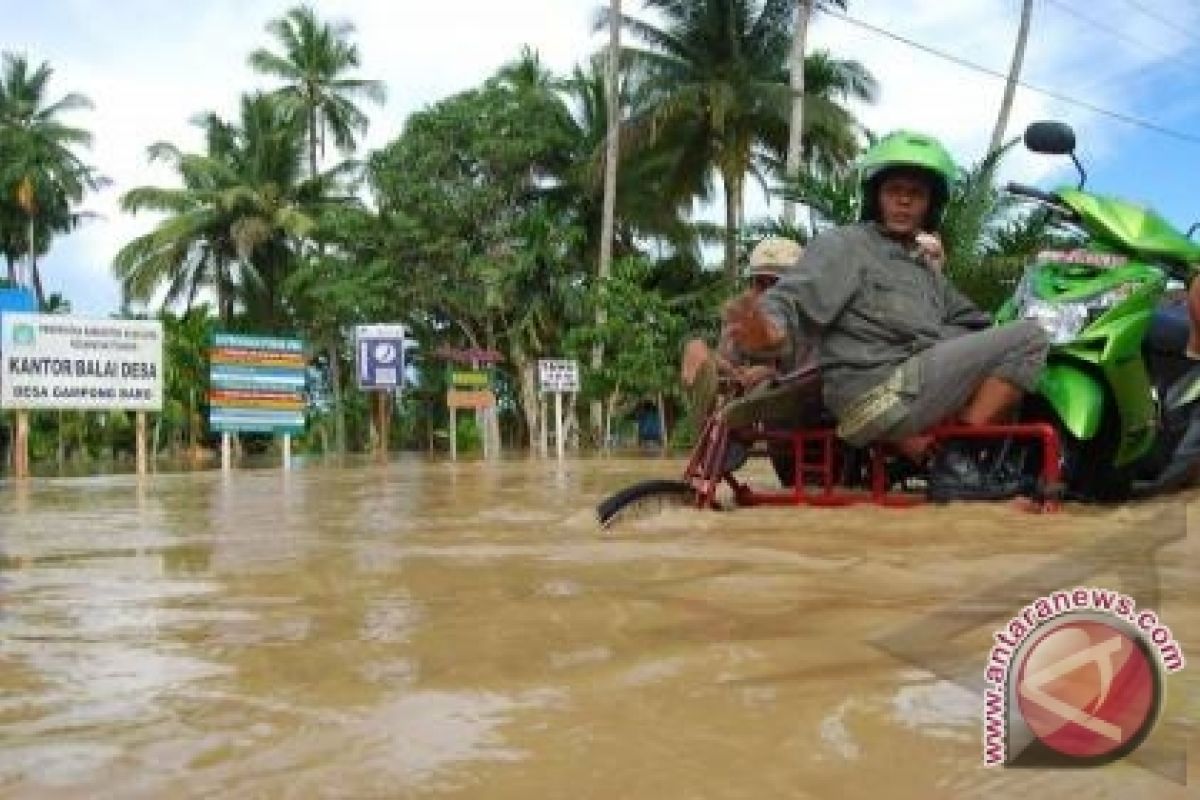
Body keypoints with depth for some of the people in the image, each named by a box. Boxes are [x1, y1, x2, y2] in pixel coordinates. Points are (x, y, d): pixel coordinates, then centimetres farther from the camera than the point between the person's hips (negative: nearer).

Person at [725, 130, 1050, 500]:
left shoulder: (925, 269, 30)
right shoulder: (846, 244, 5)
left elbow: (968, 320, 31)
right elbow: (793, 296, -12)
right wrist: (769, 329, -35)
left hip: (911, 392, 8)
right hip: (879, 395, -8)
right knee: (1028, 337, -6)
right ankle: (956, 459, -8)